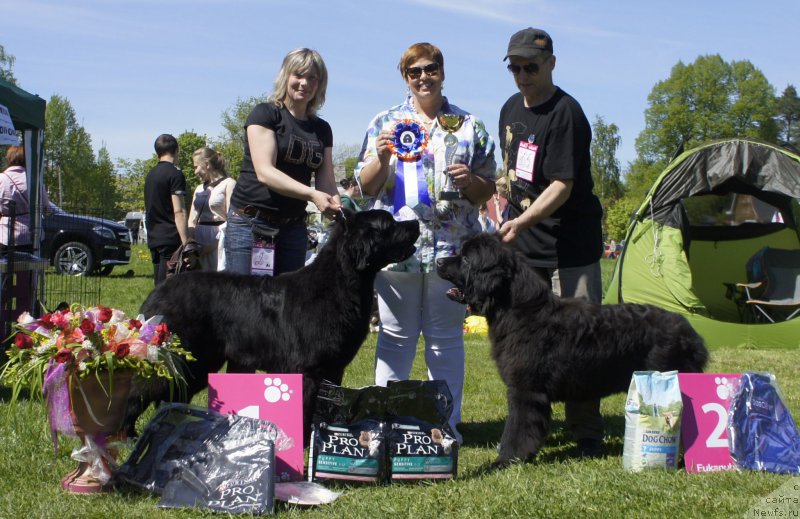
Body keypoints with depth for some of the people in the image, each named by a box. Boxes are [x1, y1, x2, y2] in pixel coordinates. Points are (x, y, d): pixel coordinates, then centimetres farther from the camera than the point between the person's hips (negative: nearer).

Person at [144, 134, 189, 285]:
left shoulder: (150, 174, 17)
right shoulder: (175, 173, -9)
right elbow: (178, 211, -16)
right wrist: (185, 243, -17)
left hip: (153, 238, 8)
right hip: (170, 238, -8)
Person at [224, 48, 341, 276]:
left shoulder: (322, 129, 13)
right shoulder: (265, 114, -3)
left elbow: (327, 182, 7)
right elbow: (265, 171, -15)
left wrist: (337, 207, -17)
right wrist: (312, 194, -27)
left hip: (293, 227, 5)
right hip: (251, 222, -5)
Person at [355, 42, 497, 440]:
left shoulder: (470, 127, 12)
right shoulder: (384, 123, 11)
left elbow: (487, 191, 12)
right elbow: (366, 187, 8)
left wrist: (470, 180, -9)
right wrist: (381, 157, -10)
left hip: (452, 248, 0)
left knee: (446, 338, 5)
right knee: (395, 336, 4)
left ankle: (447, 425, 13)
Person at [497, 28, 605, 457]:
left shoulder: (566, 114, -15)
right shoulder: (511, 109, 11)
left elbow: (562, 185, -21)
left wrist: (522, 222, -32)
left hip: (570, 247, -7)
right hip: (522, 245, 8)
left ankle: (587, 434, 5)